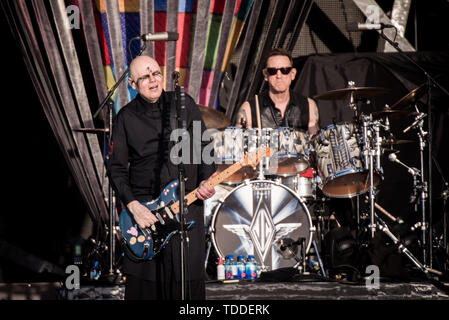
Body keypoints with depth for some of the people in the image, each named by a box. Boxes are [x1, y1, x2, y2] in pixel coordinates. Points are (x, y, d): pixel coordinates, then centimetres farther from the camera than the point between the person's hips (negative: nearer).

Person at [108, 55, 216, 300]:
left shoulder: (184, 104, 5)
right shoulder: (126, 117, 2)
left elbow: (204, 147, 11)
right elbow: (116, 168, 2)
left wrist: (206, 180, -5)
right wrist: (132, 205, -10)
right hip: (144, 205, 0)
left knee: (188, 276, -2)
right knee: (143, 281, 0)